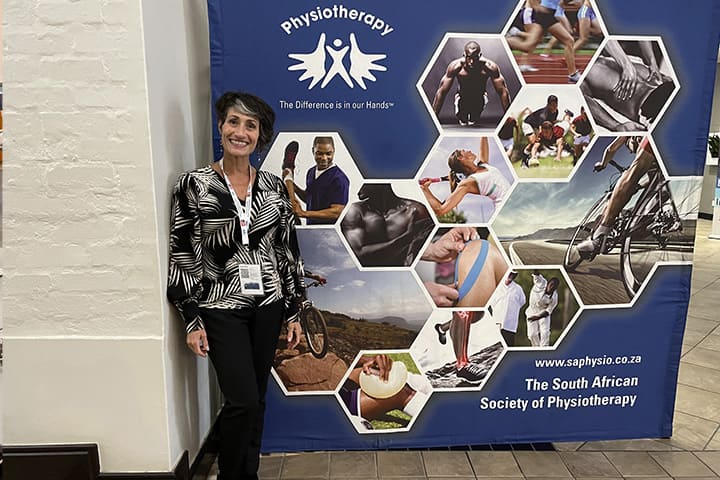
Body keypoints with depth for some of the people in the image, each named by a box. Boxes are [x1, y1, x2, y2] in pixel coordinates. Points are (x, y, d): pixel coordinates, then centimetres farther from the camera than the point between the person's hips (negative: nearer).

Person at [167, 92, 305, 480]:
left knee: (255, 401, 13)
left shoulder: (273, 186, 3)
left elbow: (288, 251, 6)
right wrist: (191, 320, -7)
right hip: (221, 309, -3)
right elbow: (182, 256, -5)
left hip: (267, 305, 3)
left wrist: (293, 312, 6)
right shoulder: (193, 185, -6)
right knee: (242, 401, -4)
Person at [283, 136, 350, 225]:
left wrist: (305, 213, -20)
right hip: (310, 228, 5)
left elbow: (337, 212, -19)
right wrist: (291, 184, 10)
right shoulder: (311, 172, 9)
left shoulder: (339, 178, -14)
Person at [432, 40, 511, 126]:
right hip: (462, 97, 0)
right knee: (462, 122, -11)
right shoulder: (455, 66, -29)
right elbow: (442, 91, -24)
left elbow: (503, 91, -22)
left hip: (480, 97, 1)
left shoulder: (490, 66, -29)